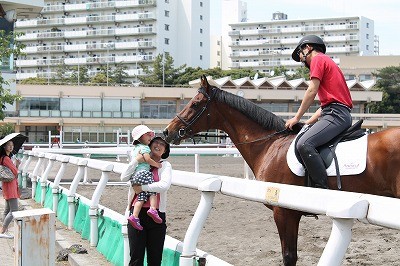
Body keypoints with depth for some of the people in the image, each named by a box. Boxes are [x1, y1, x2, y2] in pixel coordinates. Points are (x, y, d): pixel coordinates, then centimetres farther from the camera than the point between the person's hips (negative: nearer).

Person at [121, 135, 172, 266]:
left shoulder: (165, 165, 4)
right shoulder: (139, 162, 10)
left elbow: (164, 185, -13)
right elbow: (124, 178, -4)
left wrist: (142, 188, -13)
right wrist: (136, 160, -13)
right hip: (137, 212, 1)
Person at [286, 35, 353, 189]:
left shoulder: (318, 59, 1)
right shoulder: (327, 62, 30)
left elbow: (312, 91, -9)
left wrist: (297, 118, -2)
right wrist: (306, 124, 22)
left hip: (336, 114, -11)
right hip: (339, 114, 11)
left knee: (304, 144, -28)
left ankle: (323, 189, -34)